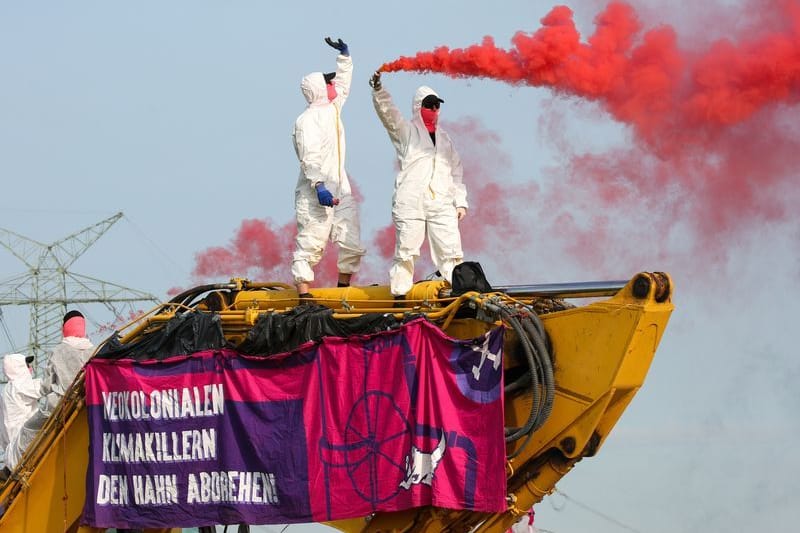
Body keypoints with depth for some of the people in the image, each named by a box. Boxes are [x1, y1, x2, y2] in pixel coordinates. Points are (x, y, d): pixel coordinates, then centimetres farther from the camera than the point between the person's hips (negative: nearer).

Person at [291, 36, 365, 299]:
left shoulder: (333, 109, 16)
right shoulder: (307, 119, -11)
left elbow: (343, 83, 36)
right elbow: (309, 157, -21)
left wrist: (345, 56, 31)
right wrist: (319, 186, -30)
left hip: (340, 190, 9)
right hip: (316, 195, -9)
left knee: (352, 244, 4)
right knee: (310, 243, -8)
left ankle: (344, 289, 16)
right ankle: (304, 296, -10)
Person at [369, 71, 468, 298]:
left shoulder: (444, 138, 23)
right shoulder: (406, 131, 10)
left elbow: (456, 172, 24)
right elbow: (387, 111, -7)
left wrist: (460, 202, 15)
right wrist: (378, 89, -25)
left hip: (442, 204, 4)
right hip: (410, 203, -4)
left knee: (450, 250, -3)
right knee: (405, 251, -6)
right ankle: (399, 295, -2)